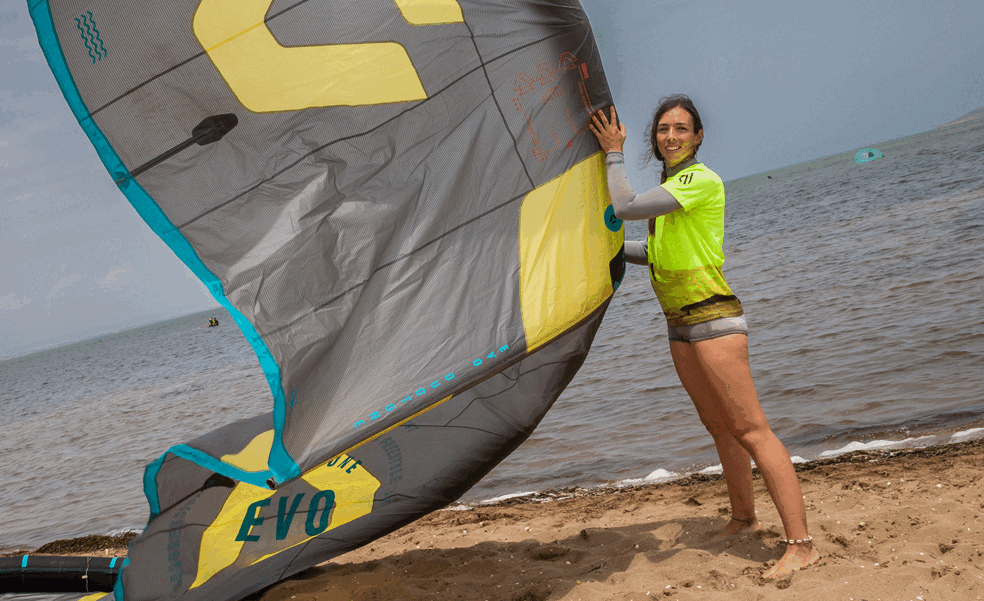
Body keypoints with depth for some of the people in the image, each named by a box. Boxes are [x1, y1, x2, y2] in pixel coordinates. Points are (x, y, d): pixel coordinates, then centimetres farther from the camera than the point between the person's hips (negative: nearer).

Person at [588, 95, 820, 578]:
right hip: (679, 325, 9)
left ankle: (801, 544, -12)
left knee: (750, 429, -13)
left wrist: (613, 154, -10)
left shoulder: (701, 180, -14)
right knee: (717, 426, 18)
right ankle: (744, 517, 32)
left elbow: (626, 208, -23)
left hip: (714, 318, -9)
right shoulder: (670, 186, 14)